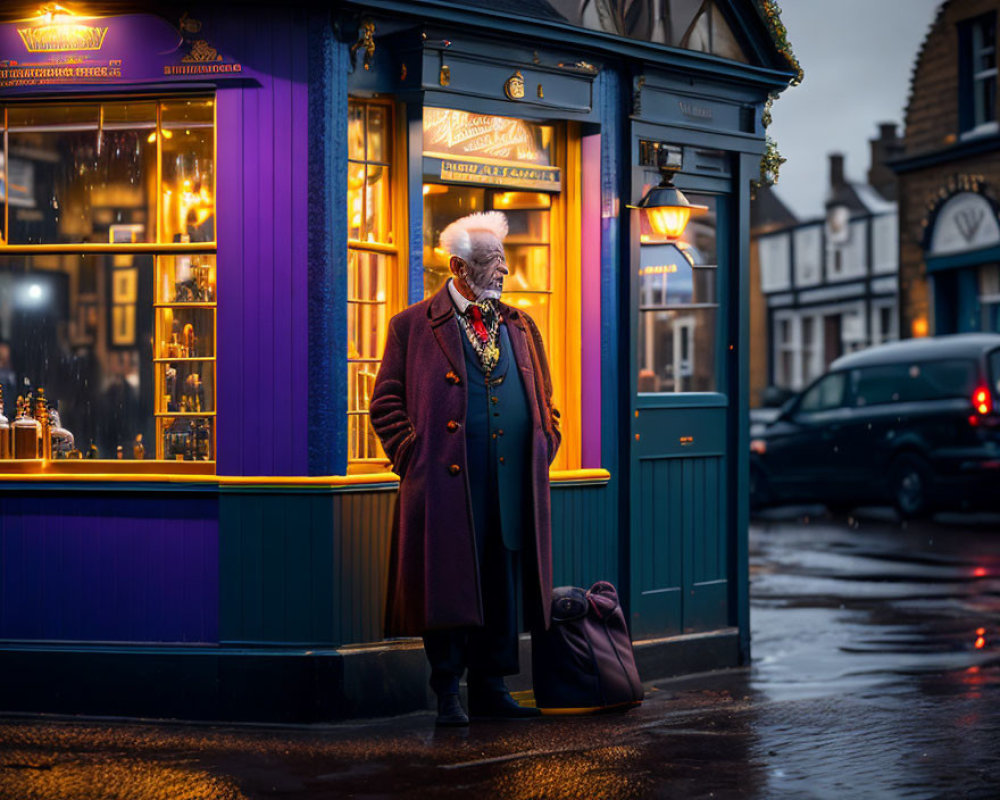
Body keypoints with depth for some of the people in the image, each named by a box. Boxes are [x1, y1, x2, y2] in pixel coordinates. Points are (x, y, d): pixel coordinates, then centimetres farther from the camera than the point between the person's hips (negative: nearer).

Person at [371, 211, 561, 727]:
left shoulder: (520, 327, 18)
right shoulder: (412, 326, 4)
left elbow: (543, 401, 23)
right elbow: (386, 405, 2)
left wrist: (542, 450, 9)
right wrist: (415, 457, -7)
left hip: (514, 486, 4)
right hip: (446, 485, -4)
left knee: (503, 588, 6)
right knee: (448, 588, -2)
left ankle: (490, 688, 15)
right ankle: (447, 696, 7)